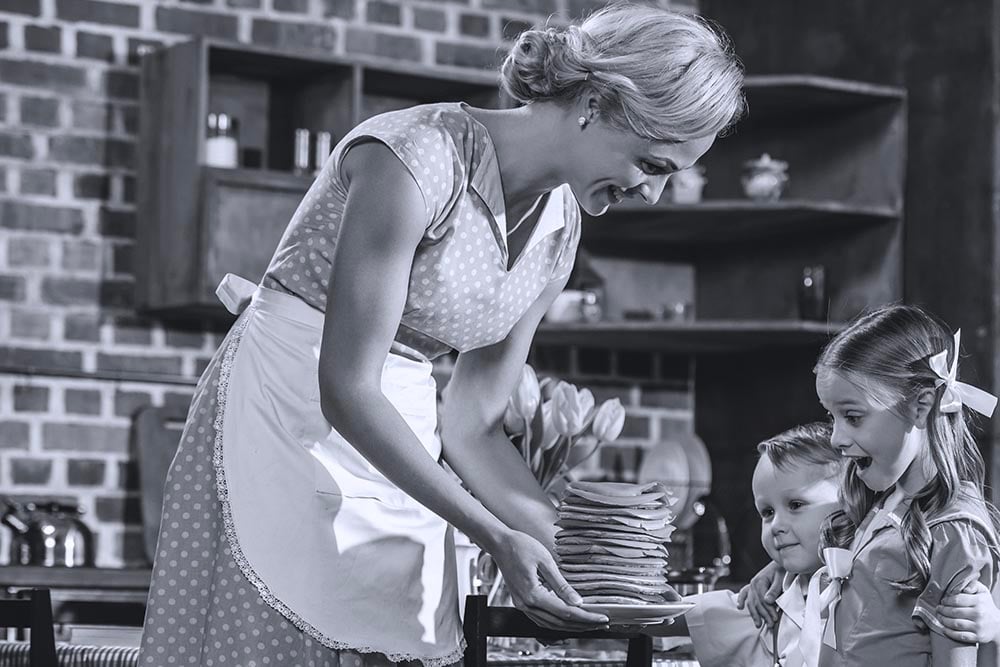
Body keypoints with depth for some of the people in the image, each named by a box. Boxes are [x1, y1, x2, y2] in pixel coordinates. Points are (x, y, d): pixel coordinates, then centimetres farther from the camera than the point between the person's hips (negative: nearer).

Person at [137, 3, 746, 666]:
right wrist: (496, 537, -25)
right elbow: (345, 388, -24)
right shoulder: (415, 157, -21)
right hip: (291, 422, -7)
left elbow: (471, 424, 7)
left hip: (397, 448, 7)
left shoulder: (559, 229, 4)